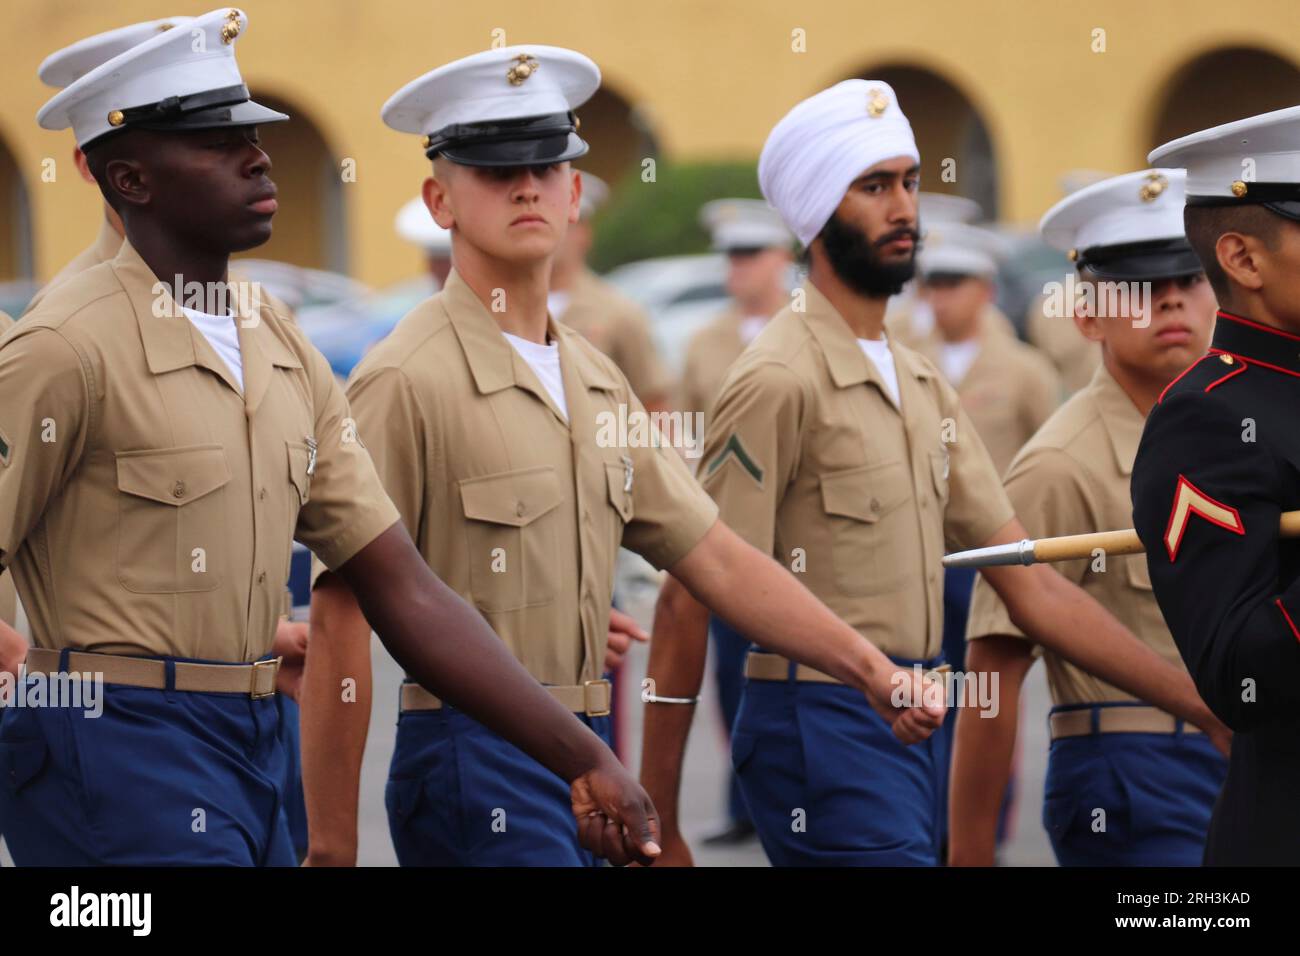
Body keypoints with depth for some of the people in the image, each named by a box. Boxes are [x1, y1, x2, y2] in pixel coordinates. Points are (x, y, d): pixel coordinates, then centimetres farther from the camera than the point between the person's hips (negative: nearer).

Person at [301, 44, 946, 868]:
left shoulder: (596, 381, 14)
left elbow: (713, 556, 16)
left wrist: (872, 670, 8)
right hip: (475, 761, -8)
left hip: (587, 765, 8)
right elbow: (341, 619, -13)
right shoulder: (406, 383, -11)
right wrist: (332, 845, -15)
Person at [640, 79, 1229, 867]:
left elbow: (1030, 586, 14)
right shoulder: (781, 381, -11)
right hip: (826, 728, -8)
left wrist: (1205, 704, 7)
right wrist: (659, 824, -15)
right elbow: (688, 603, -12)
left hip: (919, 733, 8)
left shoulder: (924, 386, 15)